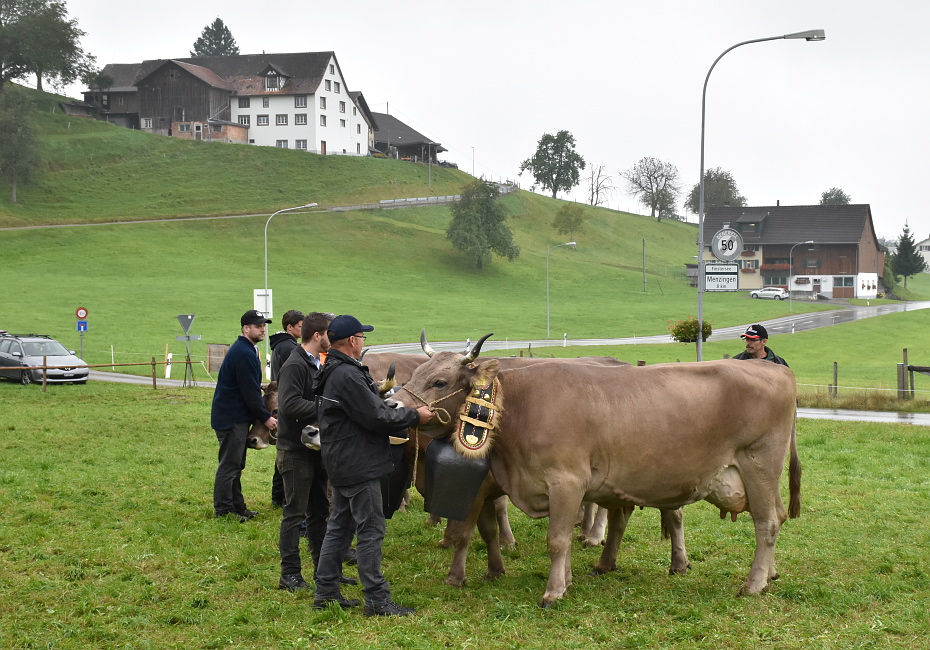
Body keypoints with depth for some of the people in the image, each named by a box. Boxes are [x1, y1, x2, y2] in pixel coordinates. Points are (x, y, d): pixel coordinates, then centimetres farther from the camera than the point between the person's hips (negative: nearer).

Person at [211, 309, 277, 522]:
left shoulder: (245, 350, 16)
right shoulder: (243, 353, -18)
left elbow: (251, 388, 20)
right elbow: (249, 391, -19)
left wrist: (263, 413, 15)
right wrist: (265, 417, -14)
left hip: (237, 416, 11)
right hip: (232, 418, -11)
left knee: (236, 464, 14)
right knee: (229, 464, -5)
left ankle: (237, 506, 20)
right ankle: (223, 509, 0)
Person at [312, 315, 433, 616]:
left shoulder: (332, 372, 13)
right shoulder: (347, 375, -20)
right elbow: (376, 417, -20)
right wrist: (414, 416, -8)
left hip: (341, 463, 11)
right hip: (359, 465, -11)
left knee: (340, 527, 16)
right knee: (371, 530, -5)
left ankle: (326, 591, 21)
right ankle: (377, 600, -1)